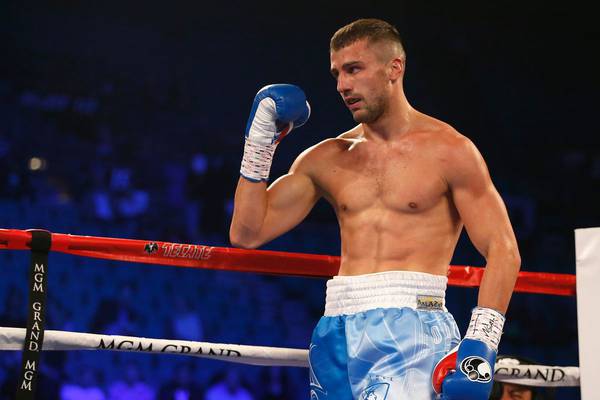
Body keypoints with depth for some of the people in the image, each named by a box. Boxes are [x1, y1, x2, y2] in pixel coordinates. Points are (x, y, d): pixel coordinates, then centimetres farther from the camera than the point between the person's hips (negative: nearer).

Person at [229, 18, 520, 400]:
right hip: (337, 335, 5)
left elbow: (503, 250, -3)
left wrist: (480, 343, -14)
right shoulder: (326, 159, 15)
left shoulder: (448, 150, 2)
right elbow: (247, 233, 14)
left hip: (411, 329, -5)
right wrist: (259, 142, 8)